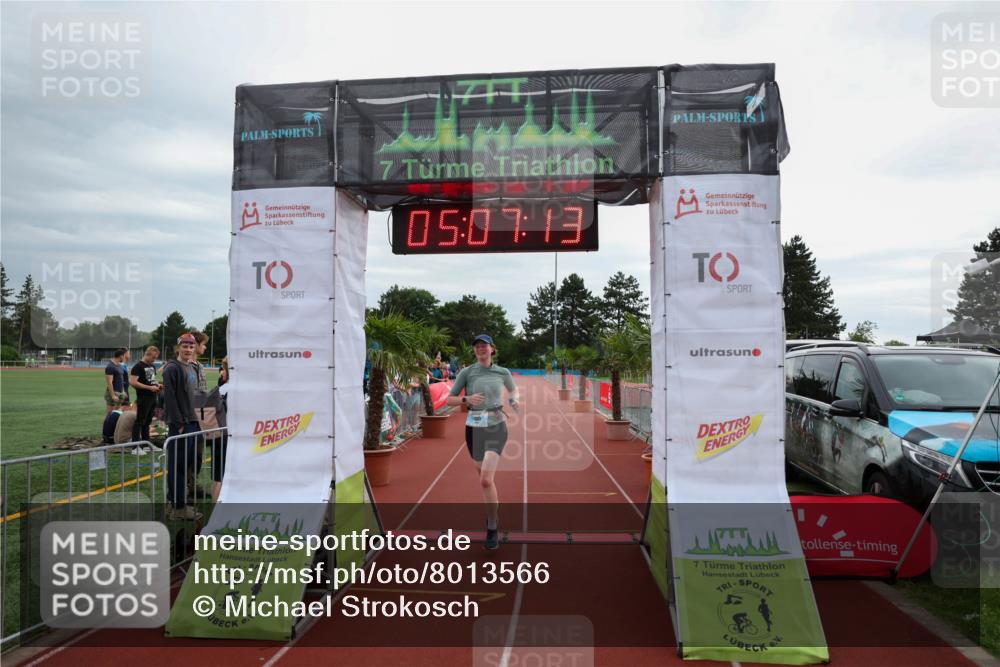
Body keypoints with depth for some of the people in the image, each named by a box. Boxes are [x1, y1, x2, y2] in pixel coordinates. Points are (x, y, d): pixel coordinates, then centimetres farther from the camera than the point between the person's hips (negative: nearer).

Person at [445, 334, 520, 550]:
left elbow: (514, 390, 21)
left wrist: (515, 400, -1)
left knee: (485, 480, -16)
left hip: (496, 427, -2)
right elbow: (449, 400, 0)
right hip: (474, 428, 2)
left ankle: (492, 529, 0)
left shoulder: (503, 372, 1)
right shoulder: (466, 372, -2)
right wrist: (466, 399, -19)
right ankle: (493, 508, 48)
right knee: (485, 476, 17)